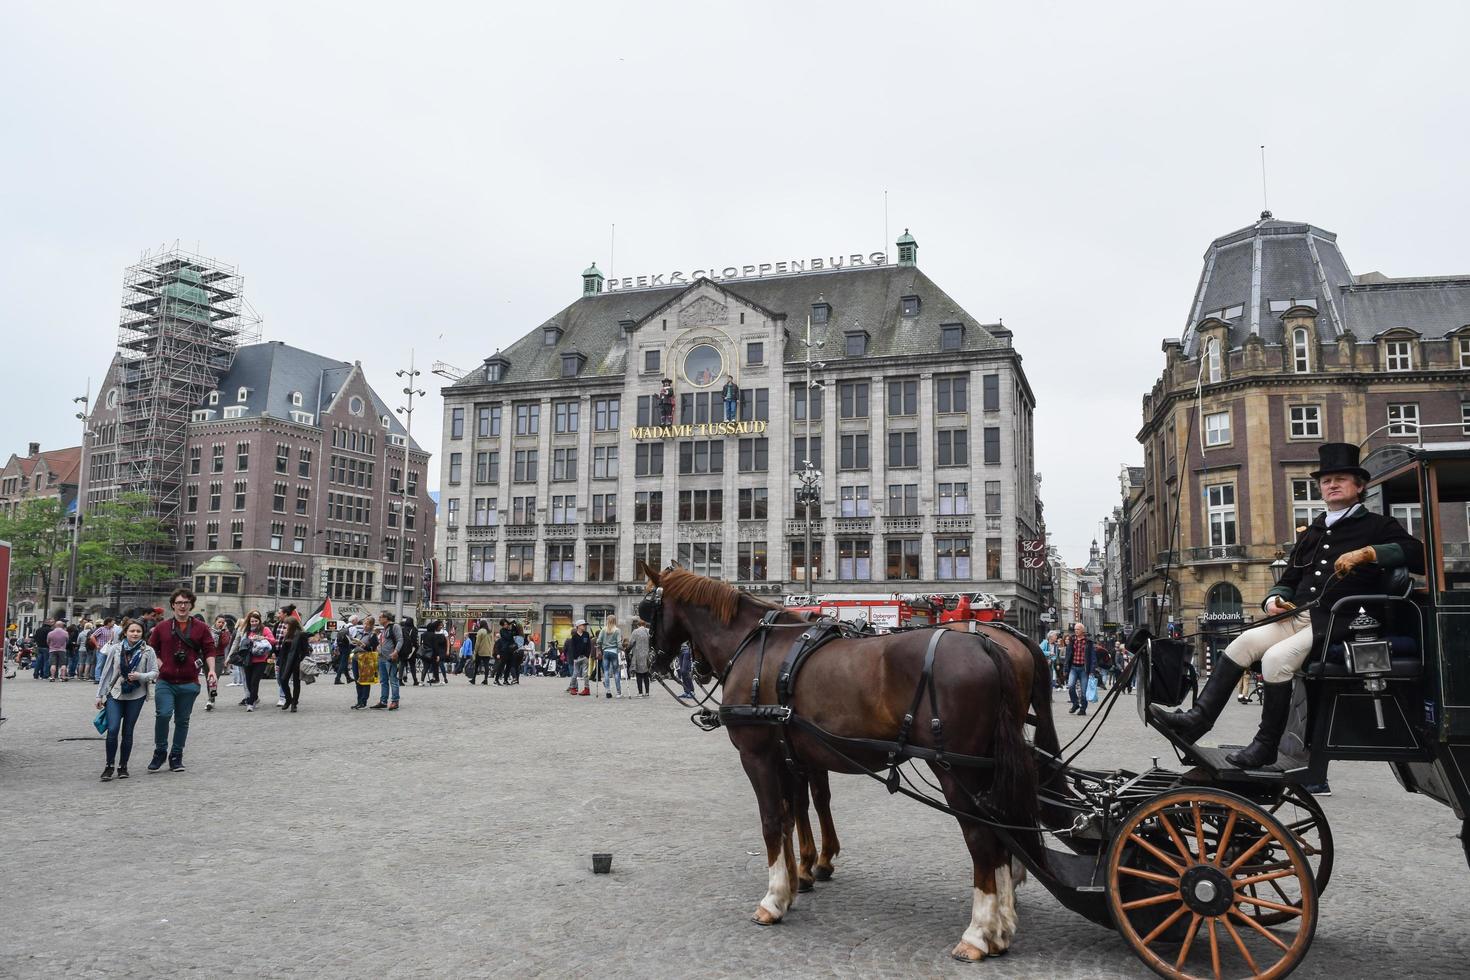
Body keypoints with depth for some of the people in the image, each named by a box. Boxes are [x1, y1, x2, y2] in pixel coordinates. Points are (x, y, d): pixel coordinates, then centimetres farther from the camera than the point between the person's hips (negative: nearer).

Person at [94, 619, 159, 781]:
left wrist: (140, 676, -22)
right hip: (115, 694, 0)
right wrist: (100, 695, 6)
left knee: (127, 732, 6)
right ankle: (109, 765, 5)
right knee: (113, 730, -11)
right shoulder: (115, 648, 0)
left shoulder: (148, 651, -3)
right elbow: (105, 672, 5)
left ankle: (123, 766, 19)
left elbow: (155, 672, -1)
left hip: (136, 696, 0)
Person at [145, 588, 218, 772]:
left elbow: (209, 651, 6)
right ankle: (160, 752, 4)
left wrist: (211, 670, -9)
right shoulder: (162, 627, 8)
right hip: (165, 681, -1)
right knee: (163, 714, -17)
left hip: (189, 684, 1)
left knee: (182, 720, 8)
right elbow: (151, 649, 15)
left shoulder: (201, 628, 7)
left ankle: (176, 757, 20)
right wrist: (160, 665, -1)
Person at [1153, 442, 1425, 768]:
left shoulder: (1377, 526, 8)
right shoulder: (1310, 533, 27)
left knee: (1277, 657, -28)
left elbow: (1419, 554, -8)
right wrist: (1274, 599, 6)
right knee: (1245, 642, -16)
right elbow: (1288, 580, 29)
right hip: (1298, 617, 6)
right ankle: (1197, 719, -21)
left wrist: (1367, 553, -18)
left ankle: (1266, 747, -17)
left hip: (1340, 623, -6)